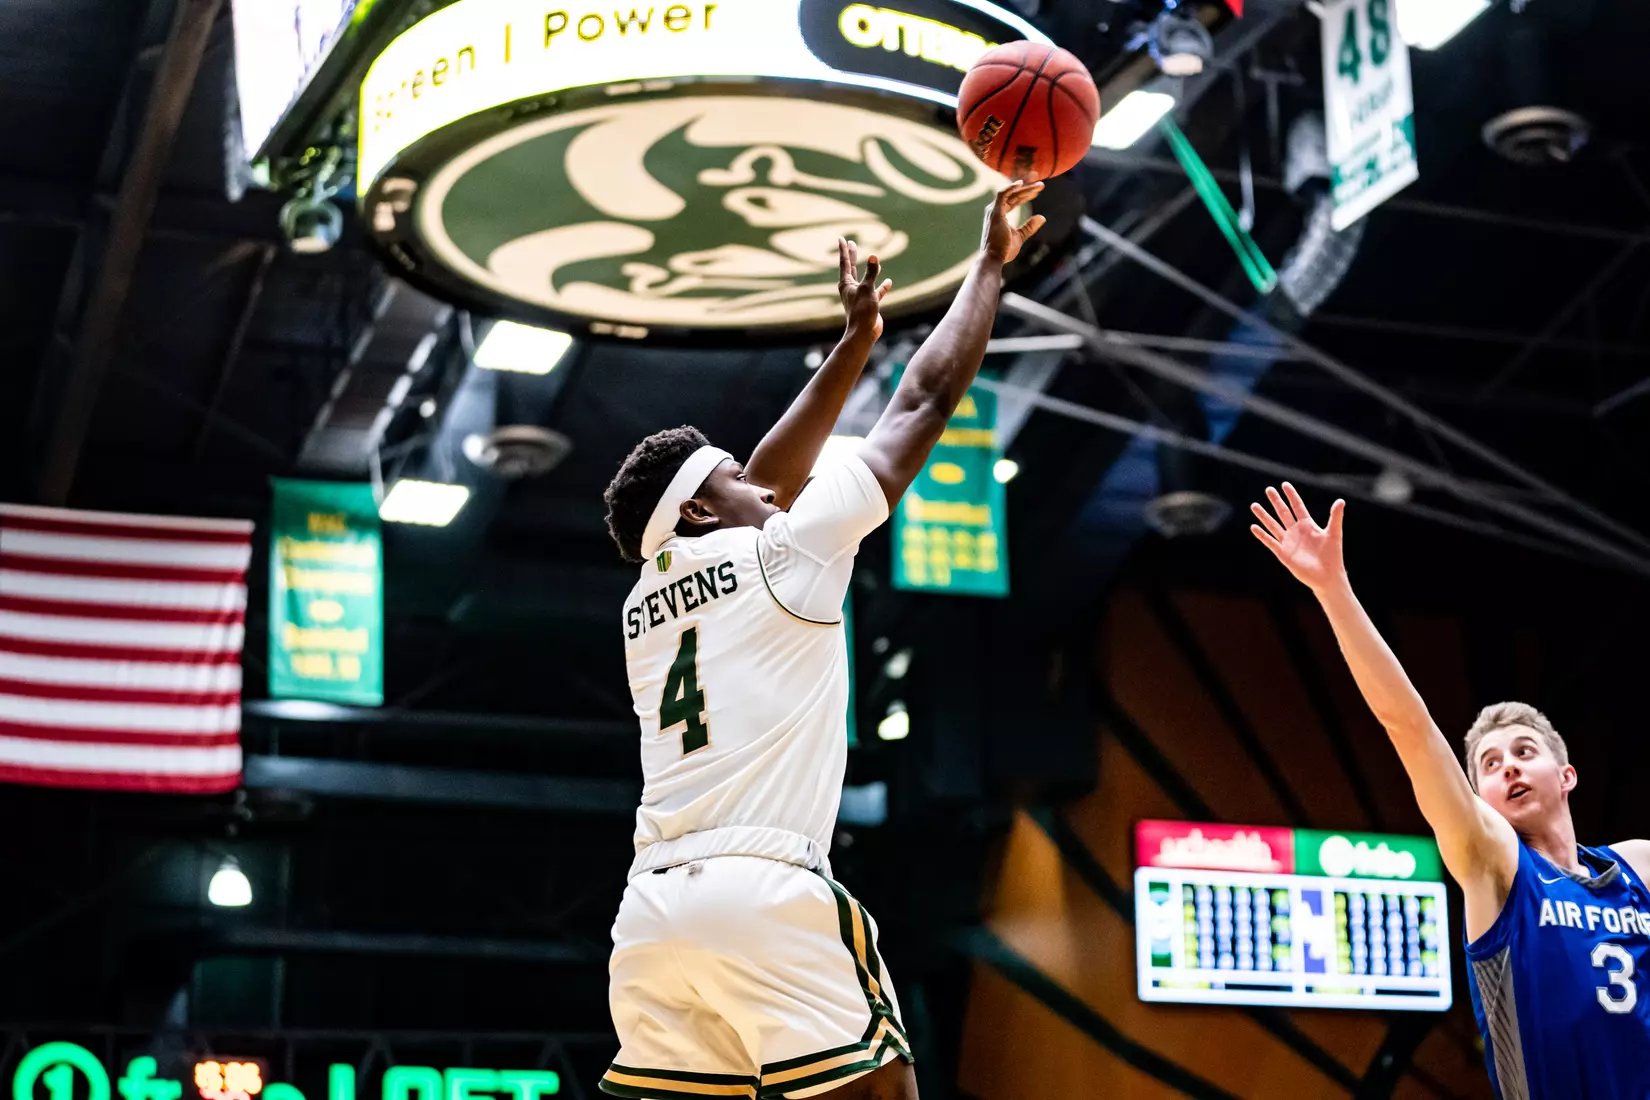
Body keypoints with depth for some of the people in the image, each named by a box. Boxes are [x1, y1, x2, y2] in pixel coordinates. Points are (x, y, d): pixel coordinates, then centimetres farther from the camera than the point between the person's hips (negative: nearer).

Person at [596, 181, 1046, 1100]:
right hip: (770, 894, -6)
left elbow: (773, 481, 36)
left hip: (653, 908, 7)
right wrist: (993, 262, 26)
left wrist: (857, 340, 40)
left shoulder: (648, 600, 23)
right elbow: (926, 401, 14)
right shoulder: (784, 551, 6)